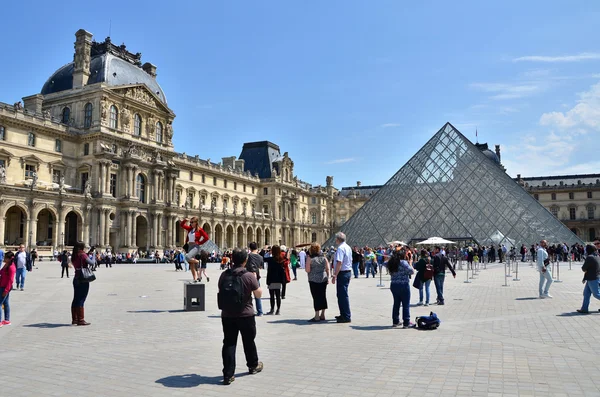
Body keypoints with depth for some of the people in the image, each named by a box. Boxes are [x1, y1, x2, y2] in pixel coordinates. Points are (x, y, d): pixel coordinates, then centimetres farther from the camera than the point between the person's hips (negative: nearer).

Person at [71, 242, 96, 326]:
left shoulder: (74, 256, 9)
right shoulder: (82, 255, -13)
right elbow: (92, 263, -22)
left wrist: (88, 255, 10)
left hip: (76, 279, 8)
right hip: (83, 280, -8)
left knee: (76, 299, 13)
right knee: (81, 299, -4)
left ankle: (74, 319, 19)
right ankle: (80, 320, -2)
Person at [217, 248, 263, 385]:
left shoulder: (224, 275, -3)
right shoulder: (249, 276, -15)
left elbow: (221, 292, 11)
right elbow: (258, 295, -5)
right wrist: (255, 280, 7)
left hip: (227, 315, 2)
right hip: (245, 315, -2)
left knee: (229, 343, 7)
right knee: (249, 341, 17)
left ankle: (228, 375, 4)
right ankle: (253, 366, 37)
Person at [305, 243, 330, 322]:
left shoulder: (310, 258, -10)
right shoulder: (324, 257, 4)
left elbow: (307, 270, -12)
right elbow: (327, 269, 5)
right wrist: (327, 278, 13)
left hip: (314, 280, -4)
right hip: (323, 279, 5)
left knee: (316, 297, -1)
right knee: (323, 296, 12)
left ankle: (317, 316, 1)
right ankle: (322, 315, 19)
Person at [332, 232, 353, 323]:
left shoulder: (340, 248, -17)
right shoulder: (348, 247, 14)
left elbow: (339, 263, -25)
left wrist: (335, 275, -23)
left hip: (342, 273, -10)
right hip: (348, 271, 10)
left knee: (342, 295, -5)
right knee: (343, 294, 18)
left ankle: (346, 317, -2)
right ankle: (344, 314, 26)